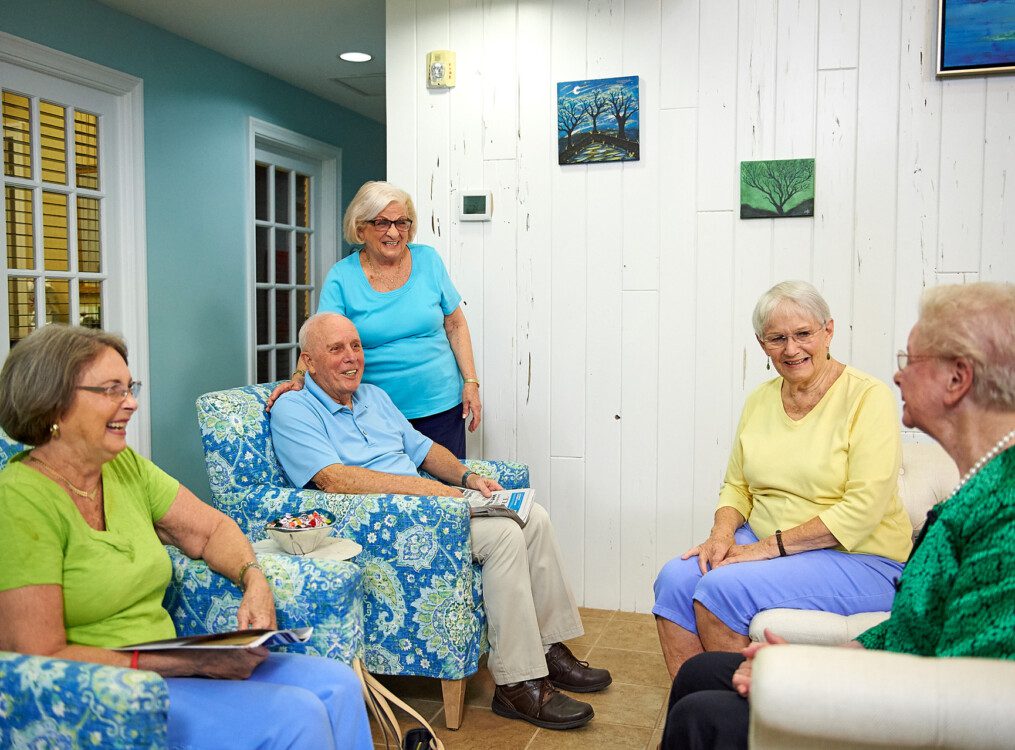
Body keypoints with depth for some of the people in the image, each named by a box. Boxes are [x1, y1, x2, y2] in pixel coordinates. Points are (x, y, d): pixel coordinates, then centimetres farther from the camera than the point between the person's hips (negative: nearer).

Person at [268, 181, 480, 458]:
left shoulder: (428, 260, 1)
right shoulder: (341, 277, -4)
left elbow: (455, 325, 5)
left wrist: (471, 382, -1)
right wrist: (299, 377, -29)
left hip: (441, 404, 2)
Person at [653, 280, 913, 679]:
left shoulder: (868, 397, -10)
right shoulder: (759, 400, 9)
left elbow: (863, 508, -18)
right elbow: (736, 486, 15)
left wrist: (770, 546, -19)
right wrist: (722, 533, -7)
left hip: (857, 558, -6)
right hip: (763, 544, 6)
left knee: (721, 588, -27)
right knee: (674, 580, -19)